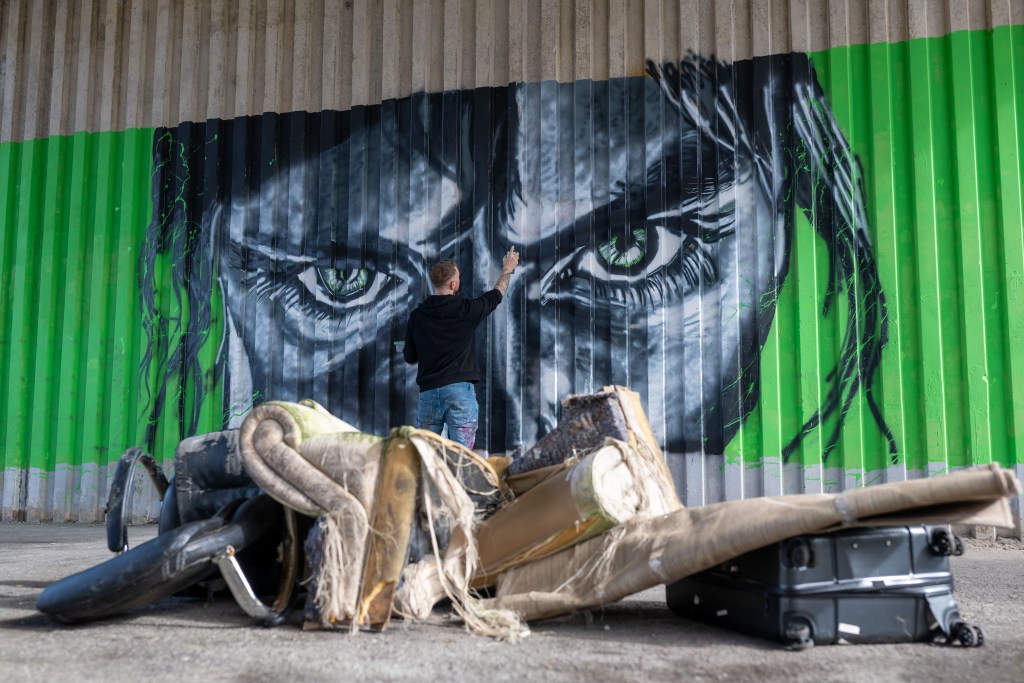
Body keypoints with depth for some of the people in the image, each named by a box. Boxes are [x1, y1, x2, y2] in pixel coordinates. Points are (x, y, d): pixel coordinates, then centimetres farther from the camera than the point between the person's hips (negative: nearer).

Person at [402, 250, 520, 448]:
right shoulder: (465, 309, -5)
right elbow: (496, 295, 14)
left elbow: (410, 358, 12)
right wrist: (507, 270, 32)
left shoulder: (417, 316, 3)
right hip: (460, 390, -3)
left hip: (428, 391, 3)